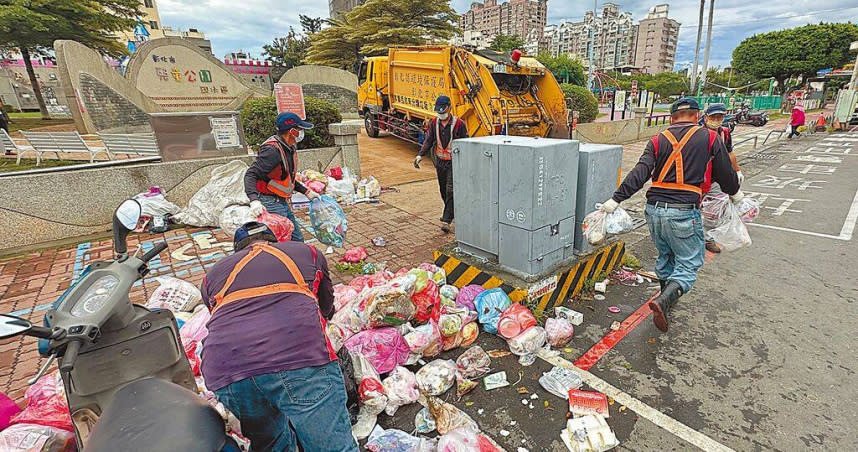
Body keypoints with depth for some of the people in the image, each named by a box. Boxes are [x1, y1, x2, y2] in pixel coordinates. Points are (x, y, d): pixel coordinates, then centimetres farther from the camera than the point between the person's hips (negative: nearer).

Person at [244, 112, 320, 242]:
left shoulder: (290, 148, 10)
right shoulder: (272, 149, -20)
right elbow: (251, 175, -25)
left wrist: (307, 192, 19)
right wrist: (254, 200, -40)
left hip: (283, 202, 10)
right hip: (271, 204, -10)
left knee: (297, 239, 15)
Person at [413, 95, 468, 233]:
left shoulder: (458, 123, -10)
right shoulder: (434, 122, 3)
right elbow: (429, 140, 6)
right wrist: (420, 155, -7)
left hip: (454, 162, -5)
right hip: (440, 162, 5)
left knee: (450, 191, -11)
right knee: (443, 191, 14)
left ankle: (446, 220, -9)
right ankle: (453, 213, 34)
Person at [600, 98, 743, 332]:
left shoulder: (658, 140, 8)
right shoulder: (709, 138, 5)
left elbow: (639, 174, -6)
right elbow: (725, 172, 13)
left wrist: (615, 199, -12)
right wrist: (734, 192, 33)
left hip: (654, 210, 4)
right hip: (684, 212, -3)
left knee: (665, 256, 24)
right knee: (689, 264, 5)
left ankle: (666, 298, 38)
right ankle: (664, 301, -18)